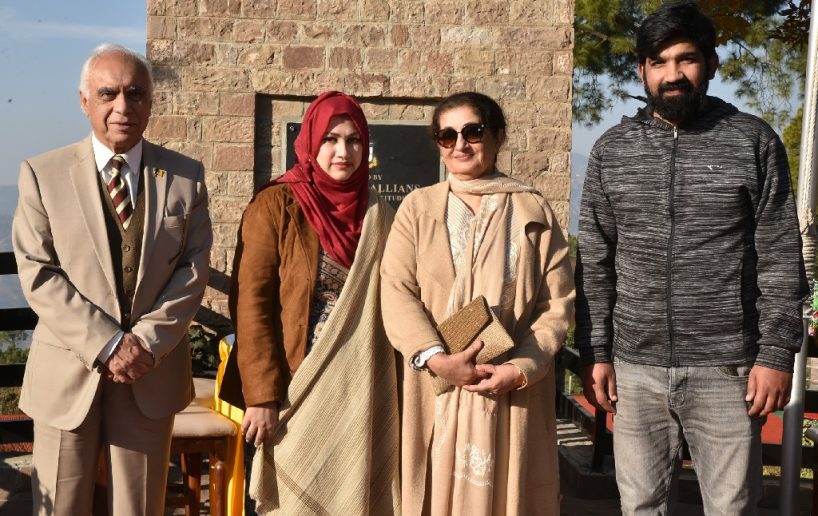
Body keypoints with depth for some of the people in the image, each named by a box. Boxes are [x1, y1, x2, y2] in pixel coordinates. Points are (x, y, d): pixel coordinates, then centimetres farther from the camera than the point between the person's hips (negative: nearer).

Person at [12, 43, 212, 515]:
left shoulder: (186, 176, 4)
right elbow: (38, 274, -7)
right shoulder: (43, 174, -1)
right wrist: (107, 344, -15)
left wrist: (148, 340, -13)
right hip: (68, 375, -1)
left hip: (153, 375, 1)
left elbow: (194, 269, 0)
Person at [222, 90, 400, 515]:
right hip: (299, 388, -4)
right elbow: (252, 304, -10)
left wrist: (396, 390, 4)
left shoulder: (377, 214, 8)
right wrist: (262, 395, -15)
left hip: (363, 391, 4)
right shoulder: (276, 205, -6)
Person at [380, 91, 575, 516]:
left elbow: (558, 303, 2)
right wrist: (437, 359, -17)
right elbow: (396, 292, -3)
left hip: (514, 391, 0)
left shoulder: (532, 211, 6)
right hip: (435, 389, 0)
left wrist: (522, 368, -12)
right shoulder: (417, 208, 7)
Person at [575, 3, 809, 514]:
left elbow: (781, 258, -1)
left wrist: (777, 353, -8)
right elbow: (595, 261, 7)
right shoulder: (612, 149, 6)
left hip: (726, 369, -2)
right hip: (635, 368, 2)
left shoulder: (753, 141, 0)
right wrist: (595, 352, 3)